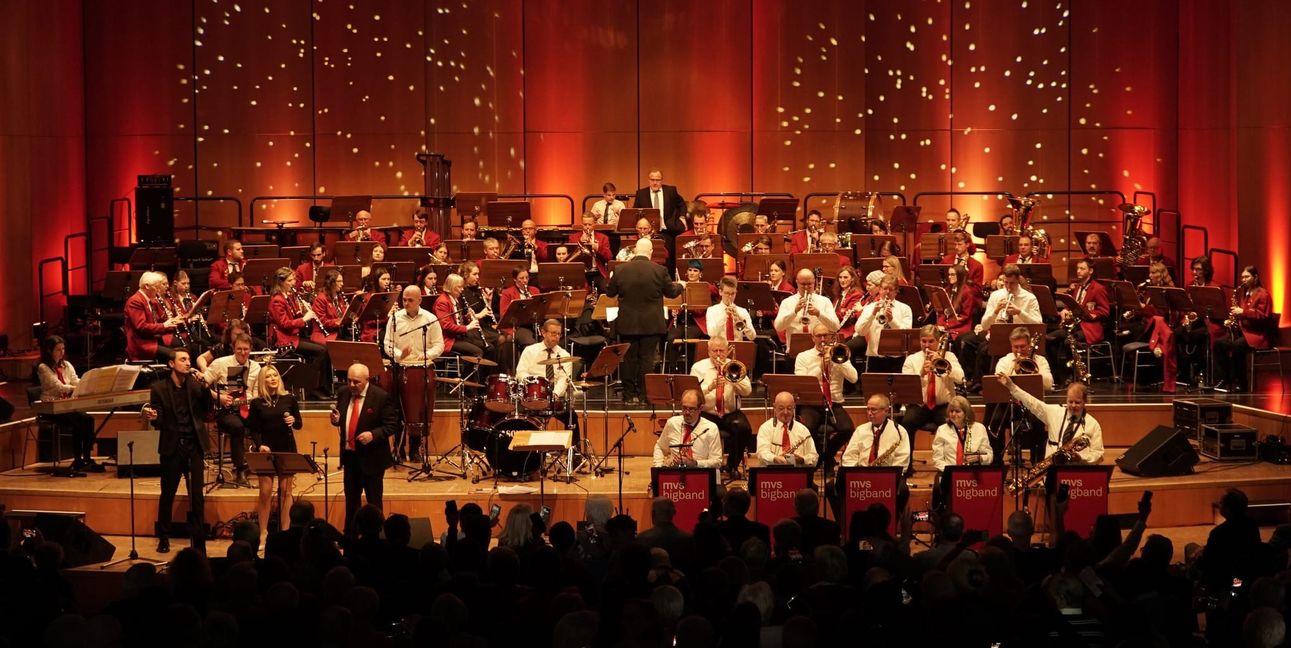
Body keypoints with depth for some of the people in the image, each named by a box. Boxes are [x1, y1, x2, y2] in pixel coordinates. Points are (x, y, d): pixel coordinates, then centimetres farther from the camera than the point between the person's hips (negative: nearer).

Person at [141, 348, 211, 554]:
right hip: (171, 446, -1)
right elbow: (158, 422, -2)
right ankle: (164, 539, 22)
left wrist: (203, 385, -13)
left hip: (194, 445, 1)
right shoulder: (159, 388, 0)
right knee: (167, 494, 7)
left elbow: (207, 409, -2)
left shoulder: (195, 384, 5)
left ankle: (199, 542, 4)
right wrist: (152, 417, -25)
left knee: (197, 496, -1)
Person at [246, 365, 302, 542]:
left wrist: (293, 421, -16)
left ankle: (285, 531, 8)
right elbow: (253, 429, 1)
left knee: (285, 490, 3)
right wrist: (259, 445, -16)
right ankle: (263, 533, 5)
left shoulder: (289, 399, 1)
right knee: (265, 491, -1)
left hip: (287, 449, 1)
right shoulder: (257, 403, -1)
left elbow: (299, 424, 6)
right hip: (266, 450, -1)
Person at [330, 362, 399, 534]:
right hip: (349, 455, 6)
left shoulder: (381, 397, -15)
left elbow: (392, 425, -13)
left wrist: (373, 434, -28)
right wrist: (336, 419, -9)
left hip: (371, 457, -6)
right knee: (351, 498, 16)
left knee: (374, 501, 4)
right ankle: (349, 535, 27)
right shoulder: (343, 394, 2)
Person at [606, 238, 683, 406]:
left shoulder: (620, 270, -7)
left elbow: (610, 292, 5)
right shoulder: (659, 271, -11)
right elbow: (671, 292, 2)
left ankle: (629, 395, 14)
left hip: (627, 323, 2)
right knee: (647, 359, 4)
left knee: (628, 359, 10)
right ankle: (644, 396, 6)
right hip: (651, 324, -2)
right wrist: (679, 286, 24)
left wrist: (611, 279, 26)